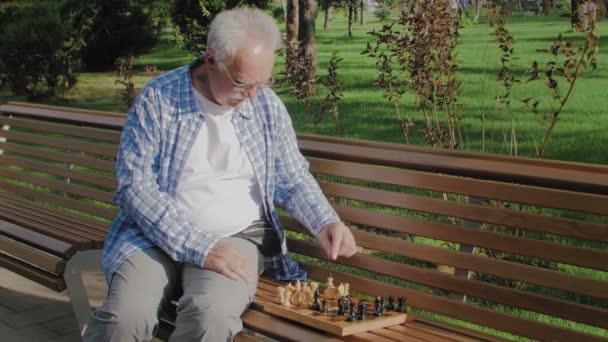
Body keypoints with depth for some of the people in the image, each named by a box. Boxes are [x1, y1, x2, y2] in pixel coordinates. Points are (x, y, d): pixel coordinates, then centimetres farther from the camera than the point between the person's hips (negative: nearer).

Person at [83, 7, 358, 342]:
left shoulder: (268, 105, 3)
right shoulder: (158, 99, -7)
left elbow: (294, 180, 13)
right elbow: (136, 185, -12)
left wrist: (326, 222, -7)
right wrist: (199, 247, -22)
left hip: (239, 236, 2)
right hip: (158, 234, -1)